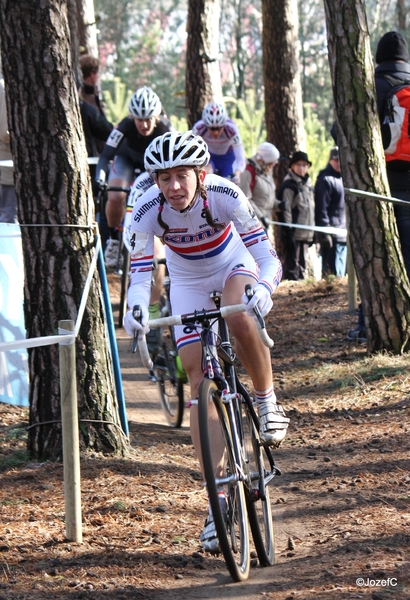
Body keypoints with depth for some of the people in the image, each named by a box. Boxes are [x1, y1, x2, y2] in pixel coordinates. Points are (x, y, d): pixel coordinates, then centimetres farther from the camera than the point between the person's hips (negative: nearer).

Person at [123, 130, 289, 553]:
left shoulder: (224, 195, -30)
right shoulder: (148, 211, -27)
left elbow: (265, 253, -33)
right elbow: (140, 272, -28)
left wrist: (263, 287, -54)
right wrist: (136, 310, -50)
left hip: (234, 265, -2)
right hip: (188, 282, 2)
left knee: (241, 320, -37)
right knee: (199, 382, -8)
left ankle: (267, 402, -10)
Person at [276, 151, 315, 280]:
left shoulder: (308, 182, 16)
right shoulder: (289, 184, -8)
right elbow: (285, 209, -12)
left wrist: (312, 232, 18)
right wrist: (288, 231, -17)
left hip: (306, 234, 8)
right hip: (294, 232, -8)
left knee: (302, 265, 12)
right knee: (292, 264, -7)